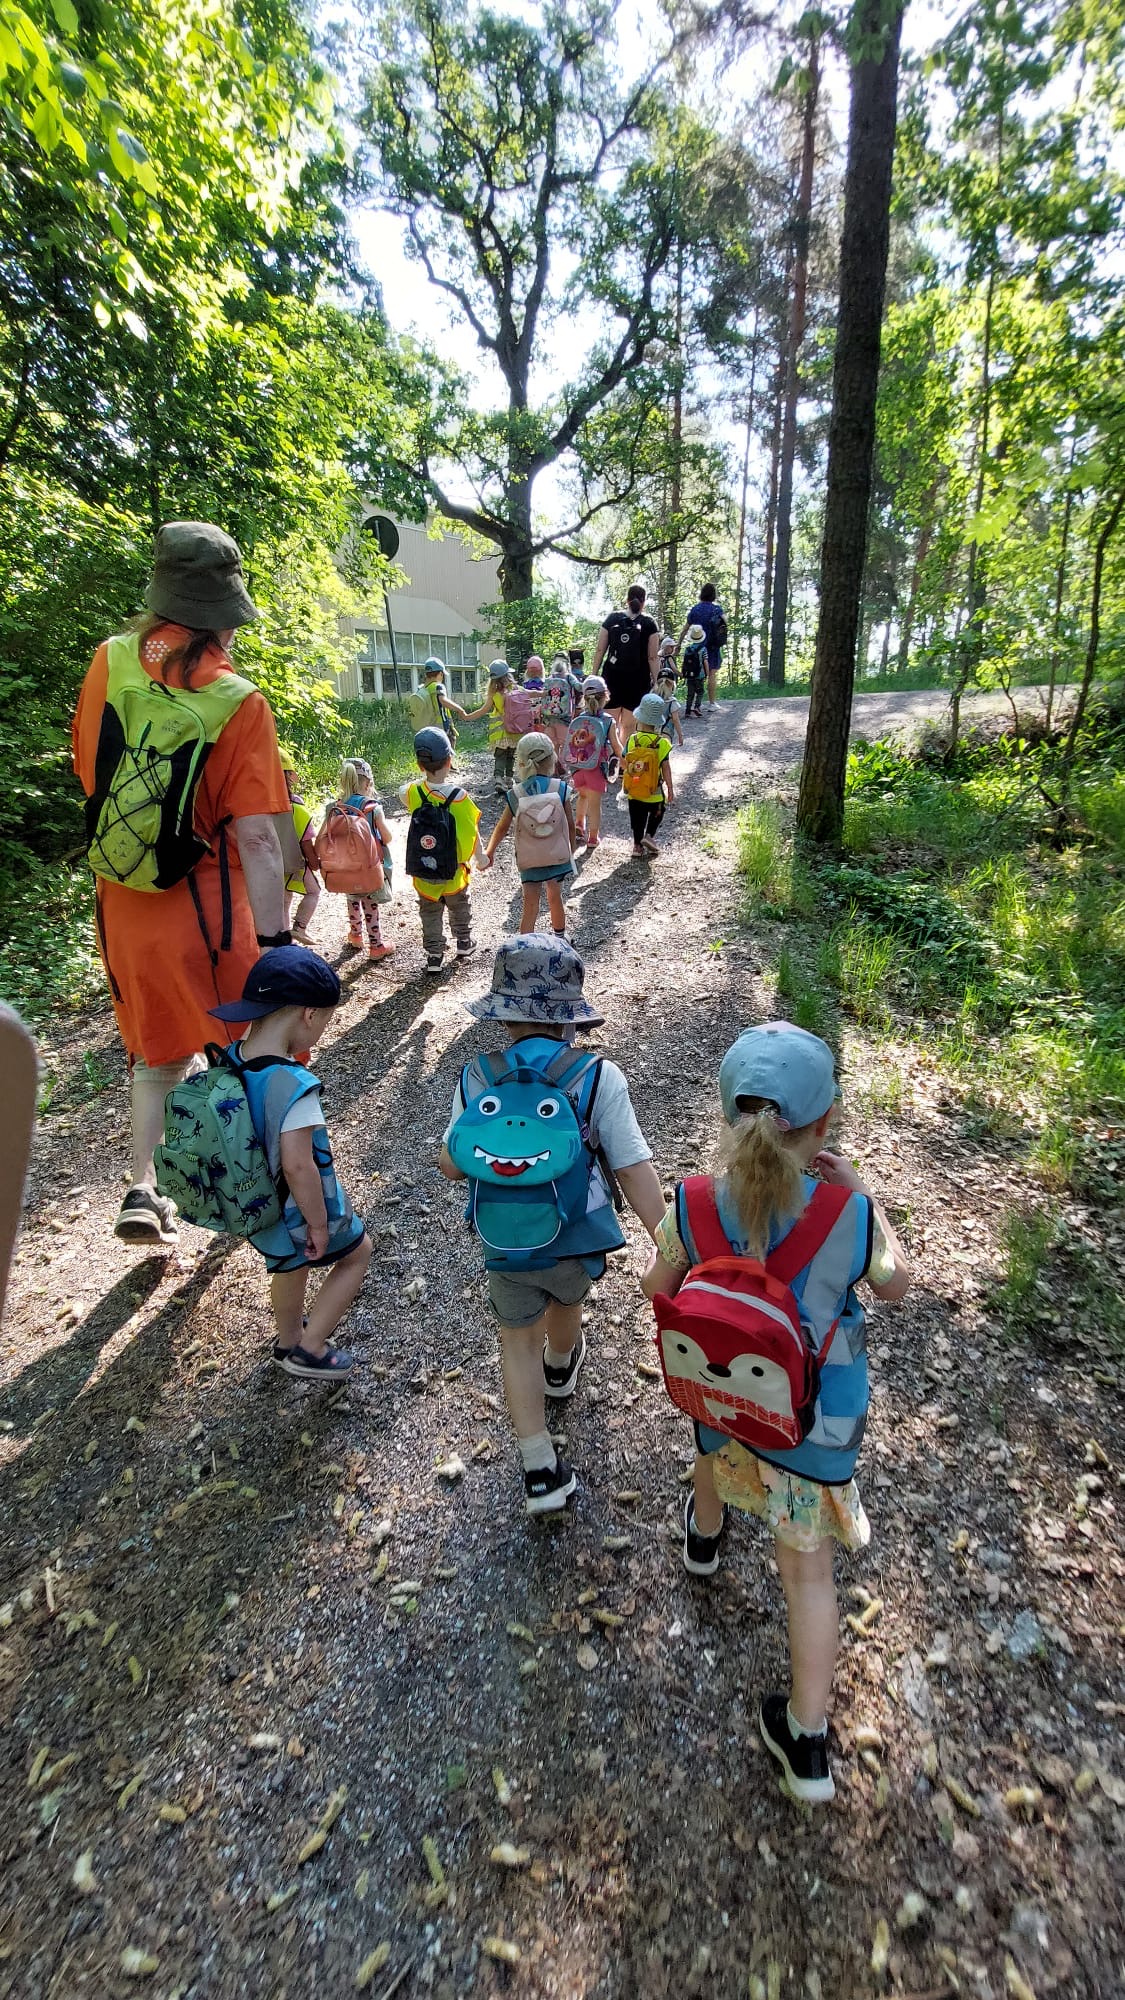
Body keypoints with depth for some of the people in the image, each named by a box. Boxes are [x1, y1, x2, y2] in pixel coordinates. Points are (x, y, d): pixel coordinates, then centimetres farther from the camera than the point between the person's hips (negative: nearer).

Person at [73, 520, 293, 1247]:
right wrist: (274, 939, -17)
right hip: (204, 907, -4)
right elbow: (256, 837, -20)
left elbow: (89, 776, 8)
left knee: (154, 1050, 22)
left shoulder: (108, 662, -2)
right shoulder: (237, 702, -16)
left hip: (122, 902, 5)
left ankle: (142, 1191, 23)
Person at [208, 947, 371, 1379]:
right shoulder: (294, 1085, -35)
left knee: (289, 1269, 32)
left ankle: (289, 1339, 55)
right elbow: (298, 1166, -33)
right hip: (299, 1211, -7)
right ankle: (309, 1349, 26)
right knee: (357, 1252, 21)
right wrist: (319, 1224, -18)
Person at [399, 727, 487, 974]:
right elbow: (472, 832, -11)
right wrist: (480, 858, 5)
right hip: (454, 870, -1)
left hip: (422, 872, 1)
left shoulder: (413, 792, -15)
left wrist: (422, 779, 15)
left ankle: (434, 956, 23)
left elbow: (402, 791, 12)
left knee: (430, 913, 17)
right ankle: (464, 942, 42)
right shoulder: (459, 796, -21)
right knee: (459, 907, 24)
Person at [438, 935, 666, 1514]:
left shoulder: (475, 1078, -15)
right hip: (577, 1246, 1)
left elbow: (451, 1166, -4)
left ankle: (540, 1472, 27)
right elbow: (635, 1172, -21)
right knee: (566, 1301, 34)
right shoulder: (597, 1079, -22)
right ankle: (560, 1369, 64)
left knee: (518, 1341, 25)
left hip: (505, 1250, 0)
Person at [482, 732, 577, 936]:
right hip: (558, 856, 1)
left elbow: (502, 828, -4)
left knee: (530, 906, 4)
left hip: (529, 859, -1)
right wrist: (571, 851, 10)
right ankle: (560, 940, 37)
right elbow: (570, 826, -5)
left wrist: (489, 852, 10)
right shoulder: (561, 788, -11)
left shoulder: (515, 795, -11)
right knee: (555, 898, 19)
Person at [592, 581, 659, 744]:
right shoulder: (650, 624, -2)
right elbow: (652, 657, -5)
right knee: (628, 725, 7)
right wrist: (655, 681, 1)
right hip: (638, 680, -1)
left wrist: (594, 674, 9)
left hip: (611, 677, 2)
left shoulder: (612, 618, 4)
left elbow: (599, 650, 3)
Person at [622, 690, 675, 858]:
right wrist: (670, 788, -1)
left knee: (637, 819, 14)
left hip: (633, 790, 2)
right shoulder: (662, 742, -12)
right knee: (658, 812, 23)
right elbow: (666, 768, -10)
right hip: (654, 791, -2)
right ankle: (649, 835, 9)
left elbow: (624, 763, -1)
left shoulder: (632, 740, -8)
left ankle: (638, 846, 17)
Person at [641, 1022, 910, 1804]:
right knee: (809, 1568, 21)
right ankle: (808, 1739, 37)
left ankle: (706, 1535, 70)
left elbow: (658, 1288, -9)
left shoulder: (694, 1206, -29)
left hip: (722, 1391, 2)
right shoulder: (852, 1214, -31)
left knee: (716, 1449, 38)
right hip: (815, 1419, -2)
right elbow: (897, 1283, -8)